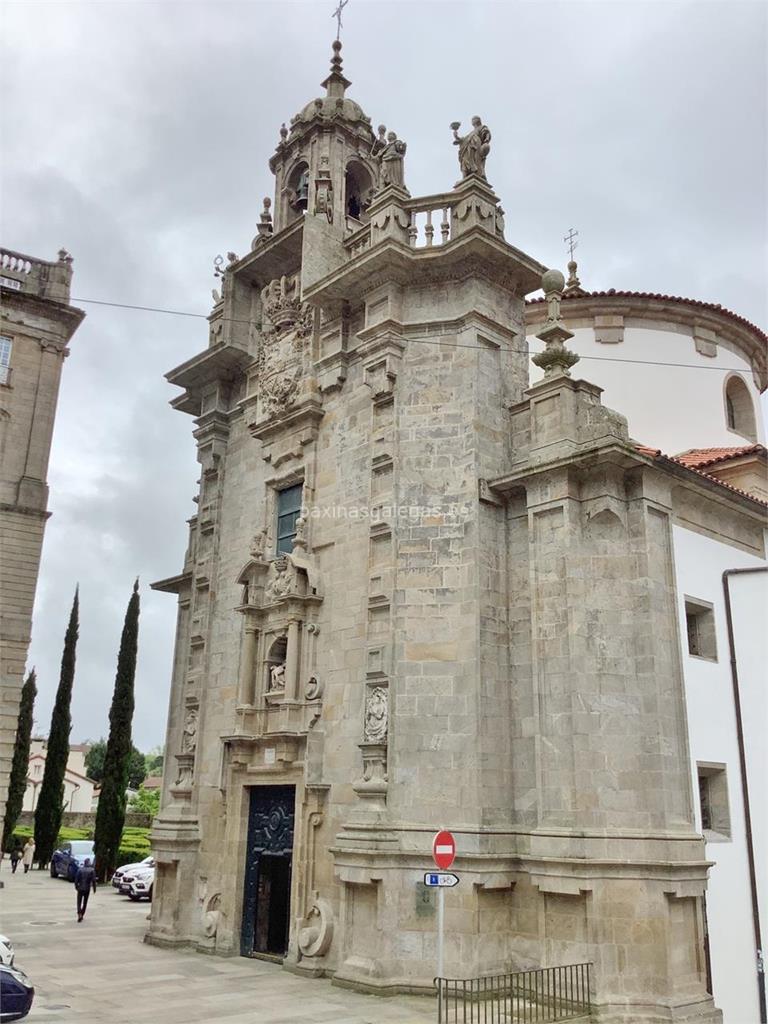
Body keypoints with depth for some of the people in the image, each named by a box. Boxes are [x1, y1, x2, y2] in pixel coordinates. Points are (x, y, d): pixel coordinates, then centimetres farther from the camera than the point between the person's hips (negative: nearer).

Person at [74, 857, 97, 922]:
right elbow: (93, 880, -9)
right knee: (85, 902, 15)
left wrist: (76, 886, 12)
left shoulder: (80, 869, -5)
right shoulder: (92, 870, -7)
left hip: (80, 888, 0)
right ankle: (82, 915, 20)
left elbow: (76, 879, -2)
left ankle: (79, 914, -17)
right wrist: (94, 888, 1)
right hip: (87, 888, 1)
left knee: (79, 902, 4)